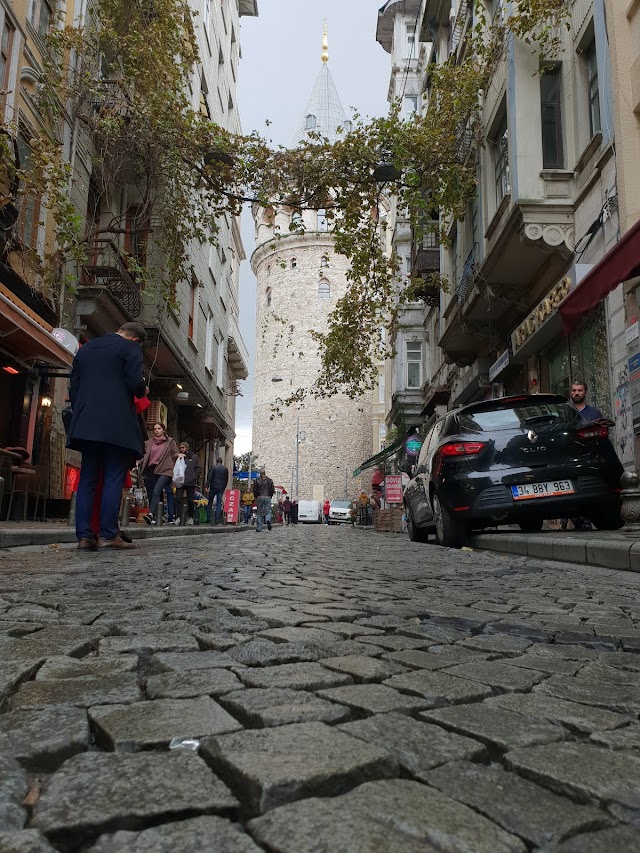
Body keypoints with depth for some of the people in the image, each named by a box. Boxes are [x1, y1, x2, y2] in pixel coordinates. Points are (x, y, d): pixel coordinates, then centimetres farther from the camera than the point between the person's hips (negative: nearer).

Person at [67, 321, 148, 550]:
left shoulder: (85, 349, 20)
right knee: (113, 480, -4)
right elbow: (135, 382, -11)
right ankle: (108, 534, -8)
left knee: (87, 480, 6)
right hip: (117, 425, -5)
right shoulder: (130, 348, 1)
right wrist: (143, 391, 10)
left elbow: (73, 388, 18)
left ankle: (84, 536, 1)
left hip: (86, 424, 6)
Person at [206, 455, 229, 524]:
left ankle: (209, 517, 5)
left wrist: (207, 486, -7)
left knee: (210, 502, 11)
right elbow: (226, 479, 6)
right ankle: (217, 520, -4)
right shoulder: (225, 468, 5)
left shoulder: (213, 467, -1)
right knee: (219, 503, 1)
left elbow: (209, 477, -7)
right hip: (221, 488, 1)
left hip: (213, 487, -1)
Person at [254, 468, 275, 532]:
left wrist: (256, 497, 12)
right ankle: (268, 520, -27)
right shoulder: (269, 480, 2)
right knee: (268, 511, 5)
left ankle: (259, 528, 5)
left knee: (259, 512, 6)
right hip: (268, 497, 0)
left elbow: (254, 490, -1)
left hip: (259, 497, 0)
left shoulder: (257, 480, 1)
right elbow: (272, 489, 1)